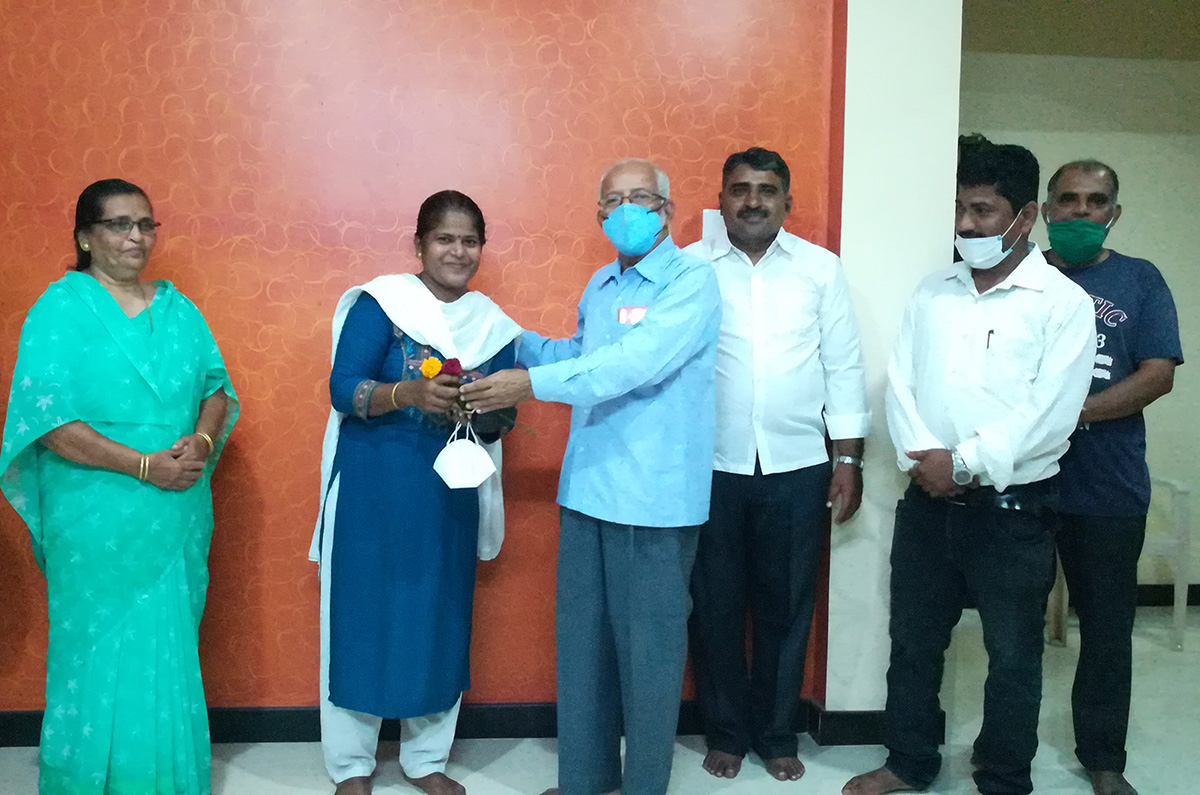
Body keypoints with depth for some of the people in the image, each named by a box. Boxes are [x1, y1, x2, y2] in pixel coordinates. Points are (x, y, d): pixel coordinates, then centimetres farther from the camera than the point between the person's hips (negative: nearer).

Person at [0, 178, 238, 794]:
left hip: (175, 517, 5)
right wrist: (144, 465, -19)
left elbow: (217, 387, 10)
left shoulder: (177, 308, 10)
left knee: (169, 650, 12)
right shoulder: (60, 308, -5)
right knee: (101, 651, 6)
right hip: (95, 520, -4)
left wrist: (201, 438, -11)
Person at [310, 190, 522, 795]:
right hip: (373, 489, -4)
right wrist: (408, 392, -31)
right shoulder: (381, 302, -7)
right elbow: (343, 391, -14)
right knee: (362, 615, 3)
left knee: (440, 619, 10)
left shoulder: (492, 324, 6)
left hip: (451, 494, 4)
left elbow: (500, 420, 7)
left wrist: (484, 414, -16)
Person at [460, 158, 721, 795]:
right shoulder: (600, 286, 14)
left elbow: (635, 361, -24)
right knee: (581, 640, 16)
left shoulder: (691, 281, -11)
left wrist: (533, 383, -26)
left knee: (647, 649, 5)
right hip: (586, 489, 7)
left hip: (653, 499, -7)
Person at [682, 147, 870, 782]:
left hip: (797, 467, 1)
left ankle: (776, 734, 28)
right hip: (712, 467, -1)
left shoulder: (821, 268, 4)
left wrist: (848, 456, 1)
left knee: (785, 607, 11)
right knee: (715, 605, 9)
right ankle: (725, 732, 27)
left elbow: (843, 365, 5)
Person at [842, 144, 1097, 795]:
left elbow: (1050, 413, -15)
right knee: (913, 640, 14)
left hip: (1014, 508, -4)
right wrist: (926, 459, -13)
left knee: (1012, 656, 10)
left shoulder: (1063, 302, -7)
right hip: (928, 500, 5)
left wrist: (964, 462, -16)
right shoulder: (932, 292, 8)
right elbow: (901, 383, 2)